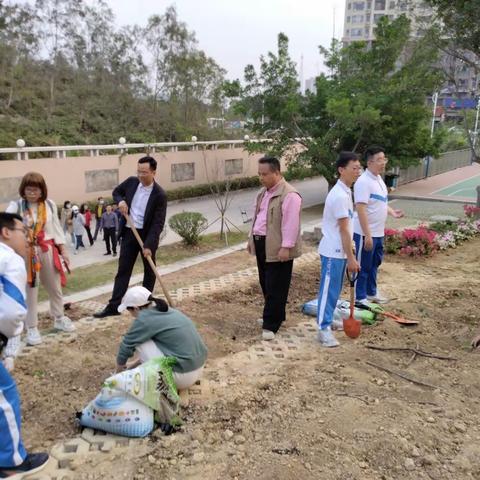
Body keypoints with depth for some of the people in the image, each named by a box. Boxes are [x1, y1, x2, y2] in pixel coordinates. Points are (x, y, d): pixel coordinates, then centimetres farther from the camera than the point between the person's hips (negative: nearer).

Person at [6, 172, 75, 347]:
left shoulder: (50, 205, 1)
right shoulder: (16, 206, -9)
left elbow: (56, 228, 7)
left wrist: (63, 250, 6)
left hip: (48, 251, 3)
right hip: (27, 253, -3)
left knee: (55, 287, 16)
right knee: (30, 290, 6)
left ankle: (59, 318, 36)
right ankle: (31, 328, 18)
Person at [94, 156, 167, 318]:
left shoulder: (159, 195, -16)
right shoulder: (131, 182, -2)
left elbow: (158, 223, -19)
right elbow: (116, 191, 19)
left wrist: (148, 245, -26)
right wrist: (120, 201, -5)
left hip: (147, 234, -3)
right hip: (129, 233, 4)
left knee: (149, 270, 11)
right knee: (123, 269, 4)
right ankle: (114, 306, 6)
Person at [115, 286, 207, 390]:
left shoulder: (144, 319, -12)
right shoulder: (162, 312, 12)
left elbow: (126, 346, 2)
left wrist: (119, 371, 20)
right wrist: (134, 365, 32)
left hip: (183, 376, -9)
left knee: (139, 342, -1)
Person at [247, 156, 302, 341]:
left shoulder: (289, 195, -17)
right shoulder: (263, 192, 13)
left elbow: (290, 224, -21)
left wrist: (286, 247, -24)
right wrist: (251, 238, 20)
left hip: (277, 248, -9)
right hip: (261, 244, 9)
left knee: (275, 287, -1)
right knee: (266, 285, 17)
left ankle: (270, 325, 5)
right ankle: (273, 316, 32)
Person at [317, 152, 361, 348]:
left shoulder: (345, 191, 11)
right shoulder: (339, 195, -22)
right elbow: (344, 230, -21)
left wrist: (349, 254, 21)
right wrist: (351, 258, -18)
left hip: (339, 250, 10)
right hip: (333, 251, -10)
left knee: (335, 289, 18)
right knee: (328, 290, -3)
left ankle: (328, 320, 32)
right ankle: (324, 328, 5)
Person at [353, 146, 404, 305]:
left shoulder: (379, 178, 10)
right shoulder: (363, 182, -20)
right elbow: (361, 210, -24)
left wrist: (392, 212, 5)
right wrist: (367, 235, -26)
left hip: (378, 232, 9)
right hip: (365, 233, -9)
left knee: (374, 264, 21)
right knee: (363, 266, 3)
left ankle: (371, 292, 36)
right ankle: (360, 298, 16)